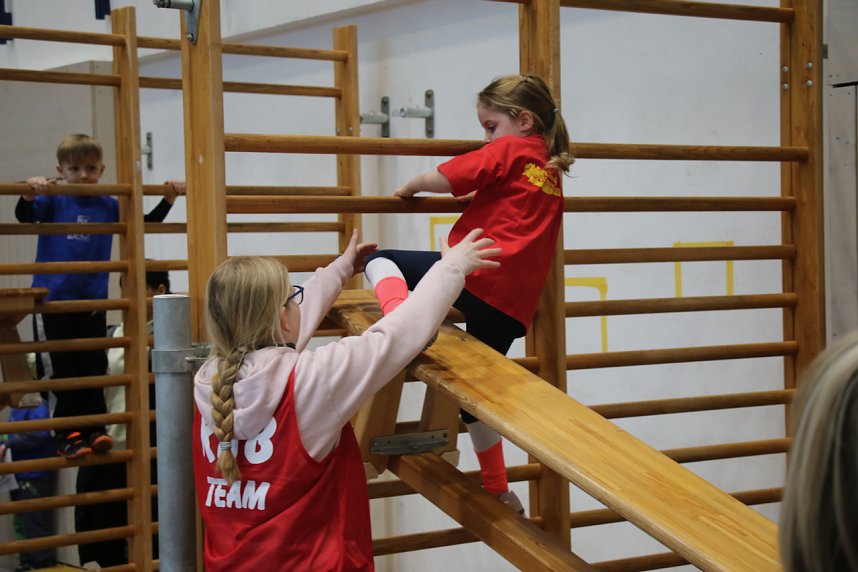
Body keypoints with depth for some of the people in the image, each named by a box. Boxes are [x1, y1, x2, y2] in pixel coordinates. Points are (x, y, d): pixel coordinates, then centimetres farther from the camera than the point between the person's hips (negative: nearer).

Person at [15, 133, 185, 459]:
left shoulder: (108, 206, 9)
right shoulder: (52, 201, 1)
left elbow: (145, 224, 17)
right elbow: (24, 217, -14)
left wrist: (169, 197, 7)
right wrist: (29, 192, -32)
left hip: (93, 301, 2)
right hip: (53, 299, -2)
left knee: (93, 368, 2)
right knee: (62, 370, 1)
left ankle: (94, 430, 7)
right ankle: (67, 435, 5)